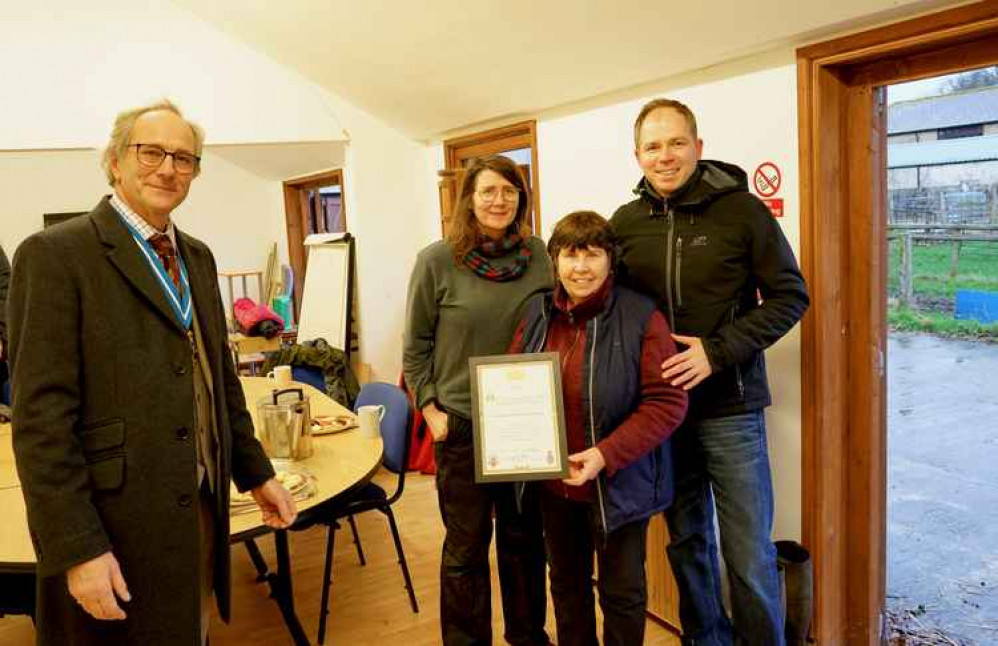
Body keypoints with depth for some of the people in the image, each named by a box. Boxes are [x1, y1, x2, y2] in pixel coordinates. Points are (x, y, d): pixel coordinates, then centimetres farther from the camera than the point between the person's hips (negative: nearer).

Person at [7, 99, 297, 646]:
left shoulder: (198, 257, 10)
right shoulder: (55, 254, -12)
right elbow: (41, 416, -16)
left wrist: (257, 473, 14)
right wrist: (77, 549, -18)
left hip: (201, 512, 7)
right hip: (117, 528, -6)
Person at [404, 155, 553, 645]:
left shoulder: (537, 254, 0)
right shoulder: (437, 261, -9)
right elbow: (415, 345, -2)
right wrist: (430, 410, -7)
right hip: (463, 422, -3)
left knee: (525, 536, 18)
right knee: (466, 545, 10)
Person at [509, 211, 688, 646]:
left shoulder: (641, 317, -16)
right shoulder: (537, 313, 1)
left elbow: (668, 402, -18)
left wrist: (606, 455, -26)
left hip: (618, 487, -5)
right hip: (552, 484, 5)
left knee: (622, 593, 14)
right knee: (566, 584, 25)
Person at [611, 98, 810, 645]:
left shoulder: (742, 210, -8)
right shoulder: (625, 222, 3)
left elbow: (790, 296, -7)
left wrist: (718, 351, -18)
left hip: (730, 407, -3)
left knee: (749, 555, 4)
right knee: (687, 542, 18)